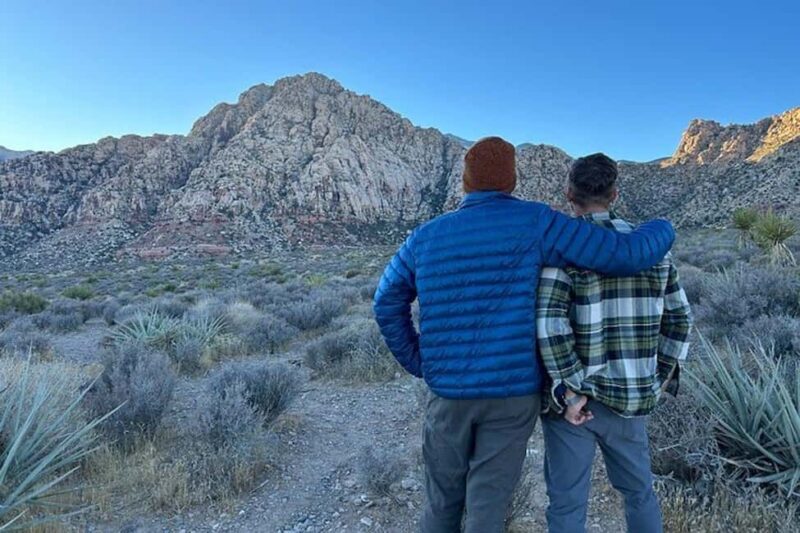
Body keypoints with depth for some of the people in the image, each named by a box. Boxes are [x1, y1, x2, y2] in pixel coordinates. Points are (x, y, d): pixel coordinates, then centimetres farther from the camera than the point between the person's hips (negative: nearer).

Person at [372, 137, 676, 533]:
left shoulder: (426, 237, 1)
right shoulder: (534, 223, -10)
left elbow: (387, 303, 10)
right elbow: (626, 256, -10)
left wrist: (419, 364, 14)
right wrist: (662, 229, 12)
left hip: (449, 392, 3)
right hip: (513, 394, -2)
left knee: (443, 501, 20)